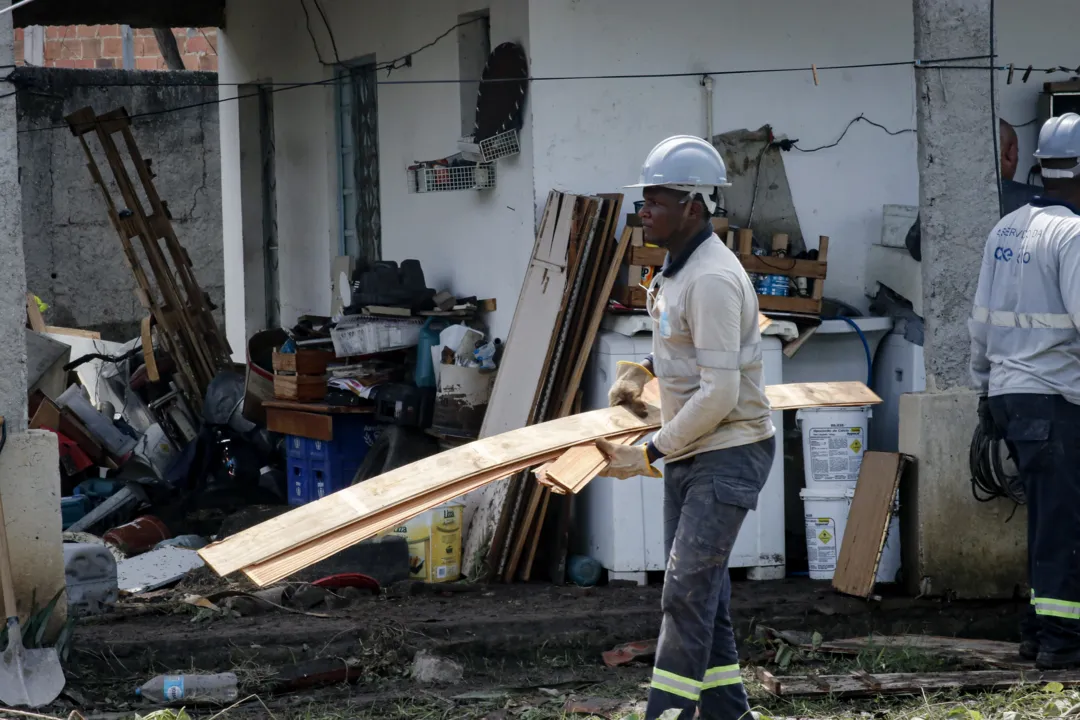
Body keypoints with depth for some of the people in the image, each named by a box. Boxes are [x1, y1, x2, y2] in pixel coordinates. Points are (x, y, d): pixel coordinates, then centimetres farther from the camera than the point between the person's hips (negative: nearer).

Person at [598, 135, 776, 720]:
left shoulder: (712, 279, -22)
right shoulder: (677, 268, 10)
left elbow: (719, 393, -25)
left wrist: (650, 453, -19)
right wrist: (641, 371, 12)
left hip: (729, 453, -10)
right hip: (688, 452, 10)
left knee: (688, 589, -14)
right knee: (700, 589, 12)